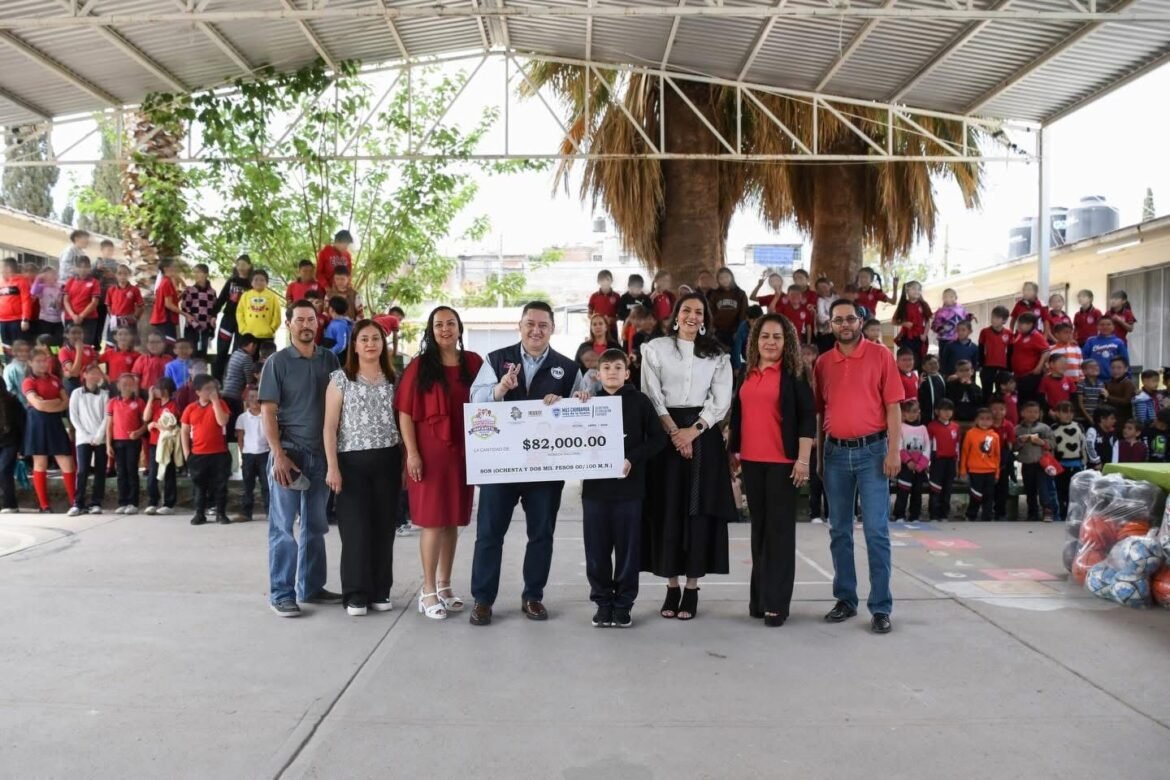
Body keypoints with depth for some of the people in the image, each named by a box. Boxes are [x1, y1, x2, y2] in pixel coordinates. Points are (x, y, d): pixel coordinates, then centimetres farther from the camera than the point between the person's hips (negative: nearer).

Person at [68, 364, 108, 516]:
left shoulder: (104, 394, 8)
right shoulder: (77, 393, 6)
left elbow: (107, 417, 2)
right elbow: (73, 417, 1)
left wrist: (99, 436, -10)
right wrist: (87, 436, -7)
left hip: (101, 438, 1)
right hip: (83, 438, -1)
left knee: (100, 471, 0)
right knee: (82, 471, -9)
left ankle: (96, 503, 5)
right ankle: (78, 504, -6)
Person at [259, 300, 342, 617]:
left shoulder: (330, 360, 8)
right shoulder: (277, 362, -4)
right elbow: (267, 412, -8)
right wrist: (279, 455, -16)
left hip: (321, 453, 4)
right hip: (289, 452, -4)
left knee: (316, 525, 12)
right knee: (283, 526, 0)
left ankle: (312, 587, 22)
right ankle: (281, 593, 7)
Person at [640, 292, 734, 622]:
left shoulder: (717, 355, 9)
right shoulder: (655, 348, 7)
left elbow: (721, 400, 0)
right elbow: (652, 395, -1)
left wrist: (692, 431, -12)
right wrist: (673, 431, -12)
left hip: (703, 435, 1)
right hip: (665, 434, 0)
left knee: (699, 509, -1)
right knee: (667, 508, -1)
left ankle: (692, 587, 6)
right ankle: (672, 585, 8)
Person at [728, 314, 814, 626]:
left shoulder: (794, 373, -3)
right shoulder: (747, 374, 12)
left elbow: (807, 417, -8)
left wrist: (803, 459, -14)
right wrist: (733, 451, 18)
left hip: (782, 461, -5)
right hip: (752, 460, 5)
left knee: (780, 528, -1)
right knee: (759, 526, 11)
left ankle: (776, 603, 4)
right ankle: (759, 597, 20)